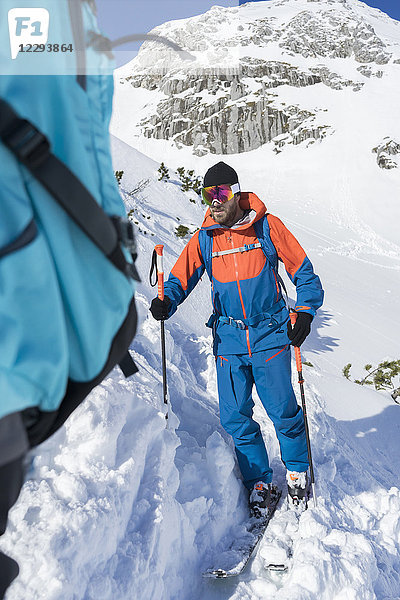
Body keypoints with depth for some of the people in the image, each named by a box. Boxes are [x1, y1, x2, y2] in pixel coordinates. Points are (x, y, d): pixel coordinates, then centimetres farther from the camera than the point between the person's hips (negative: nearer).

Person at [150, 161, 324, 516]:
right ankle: (259, 481, 26)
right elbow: (182, 277, 4)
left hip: (270, 334, -2)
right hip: (228, 339, 3)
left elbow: (302, 269, 3)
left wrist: (305, 311, -7)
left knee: (282, 410, 1)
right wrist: (167, 301, -17)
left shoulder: (266, 226, -2)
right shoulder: (204, 239, 5)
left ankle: (297, 471, 29)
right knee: (235, 418, 4)